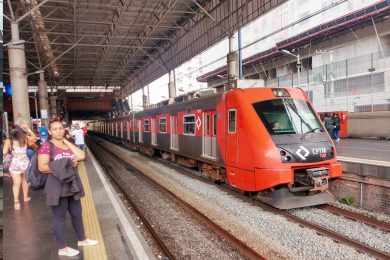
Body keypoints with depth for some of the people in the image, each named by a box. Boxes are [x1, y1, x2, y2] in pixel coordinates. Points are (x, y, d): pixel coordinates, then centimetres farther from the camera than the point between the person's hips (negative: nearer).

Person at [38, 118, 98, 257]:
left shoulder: (68, 145, 10)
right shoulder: (46, 146, -10)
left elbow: (82, 156, -6)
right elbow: (42, 167, -18)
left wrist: (66, 141, -6)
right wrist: (61, 167, -19)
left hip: (72, 185, 7)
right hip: (57, 187, -7)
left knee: (77, 214, 17)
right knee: (59, 217, 4)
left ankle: (82, 239, 35)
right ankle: (62, 248, 17)